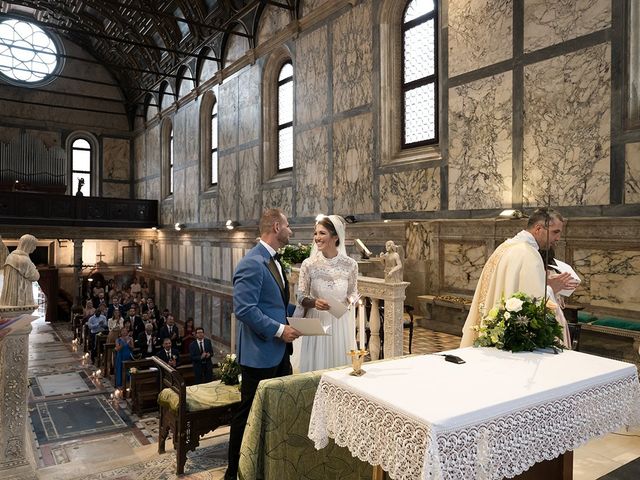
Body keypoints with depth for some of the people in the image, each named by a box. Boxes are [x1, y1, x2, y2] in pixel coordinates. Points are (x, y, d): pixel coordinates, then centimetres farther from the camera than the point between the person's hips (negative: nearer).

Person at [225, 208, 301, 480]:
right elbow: (244, 309, -26)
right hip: (260, 352, -10)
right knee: (250, 414, 5)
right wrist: (279, 330, -22)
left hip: (279, 351, 10)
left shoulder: (273, 261, 12)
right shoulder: (251, 264, -19)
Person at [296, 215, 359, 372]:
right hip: (316, 323, -1)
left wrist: (350, 300, -12)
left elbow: (353, 292, 9)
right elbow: (301, 297, 0)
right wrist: (314, 302, -20)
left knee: (341, 363, 11)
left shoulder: (350, 264, -5)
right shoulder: (309, 264, -7)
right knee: (316, 366, 7)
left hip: (341, 323, 1)